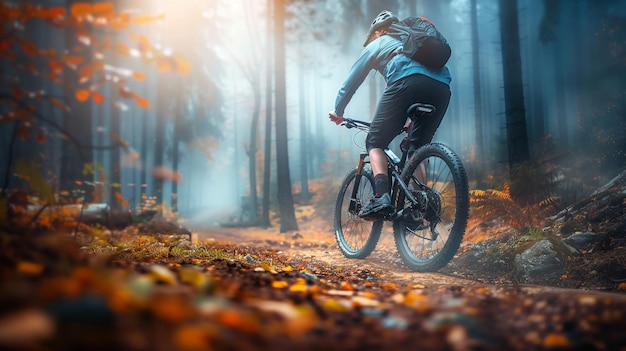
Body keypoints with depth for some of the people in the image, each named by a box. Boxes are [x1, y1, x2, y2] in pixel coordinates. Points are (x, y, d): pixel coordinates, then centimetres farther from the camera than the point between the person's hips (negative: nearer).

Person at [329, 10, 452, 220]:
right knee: (417, 147, 18)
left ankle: (382, 196, -18)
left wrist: (338, 111, 43)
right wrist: (412, 121, 49)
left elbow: (352, 80, 31)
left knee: (375, 142, 4)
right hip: (441, 86, 5)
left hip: (406, 81, -5)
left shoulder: (377, 44, 29)